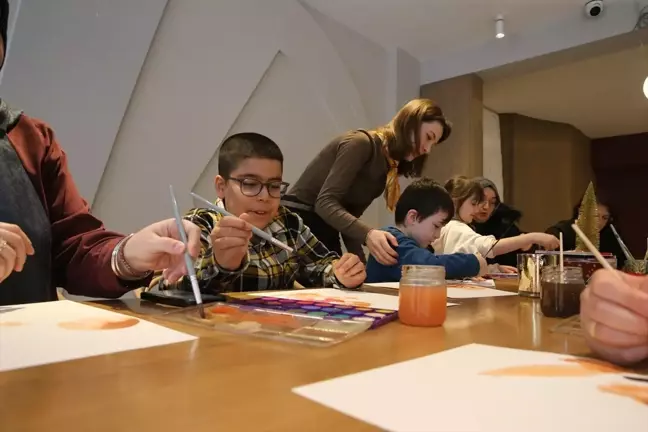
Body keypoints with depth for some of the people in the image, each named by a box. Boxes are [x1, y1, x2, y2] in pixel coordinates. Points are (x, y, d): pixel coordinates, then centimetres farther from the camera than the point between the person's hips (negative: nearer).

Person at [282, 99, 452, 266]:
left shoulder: (388, 165, 11)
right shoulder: (361, 143, -14)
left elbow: (350, 214, 4)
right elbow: (325, 202, -23)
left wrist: (360, 260, -8)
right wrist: (367, 234, -37)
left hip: (328, 232, 8)